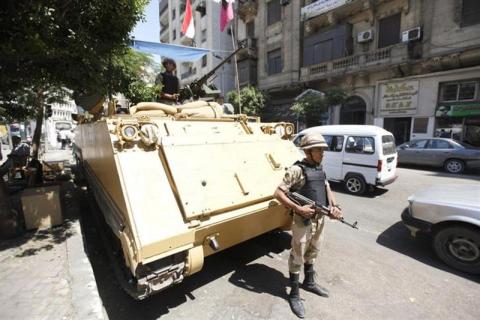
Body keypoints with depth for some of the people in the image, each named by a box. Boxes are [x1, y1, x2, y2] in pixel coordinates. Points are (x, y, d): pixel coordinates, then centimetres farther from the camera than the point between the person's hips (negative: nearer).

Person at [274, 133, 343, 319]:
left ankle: (309, 282, 47)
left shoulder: (320, 168, 6)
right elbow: (278, 194, -20)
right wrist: (298, 208, -26)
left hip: (320, 218, 8)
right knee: (297, 257, 7)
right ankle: (294, 295, 25)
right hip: (303, 220, -8)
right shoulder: (297, 170, -18)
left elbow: (327, 189, 11)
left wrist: (334, 206, -6)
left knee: (312, 253, 25)